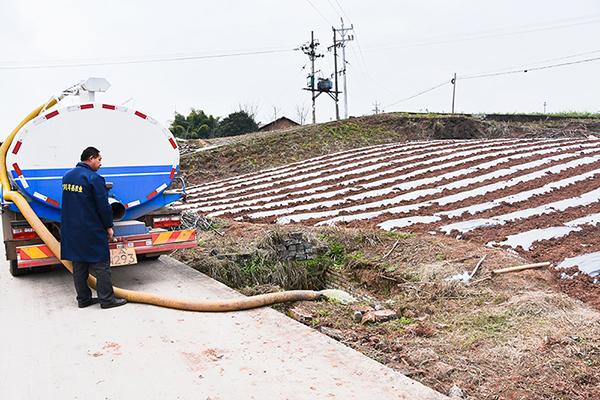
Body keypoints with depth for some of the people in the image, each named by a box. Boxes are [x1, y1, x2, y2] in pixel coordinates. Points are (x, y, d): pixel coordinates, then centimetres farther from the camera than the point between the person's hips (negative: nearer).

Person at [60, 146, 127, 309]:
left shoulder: (67, 176, 11)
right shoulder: (94, 178, -15)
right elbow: (103, 206, -13)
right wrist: (109, 227, -4)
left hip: (71, 230, 8)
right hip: (92, 230, -8)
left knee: (79, 265, 13)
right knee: (101, 265, 1)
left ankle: (83, 298, 20)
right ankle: (107, 299, 6)